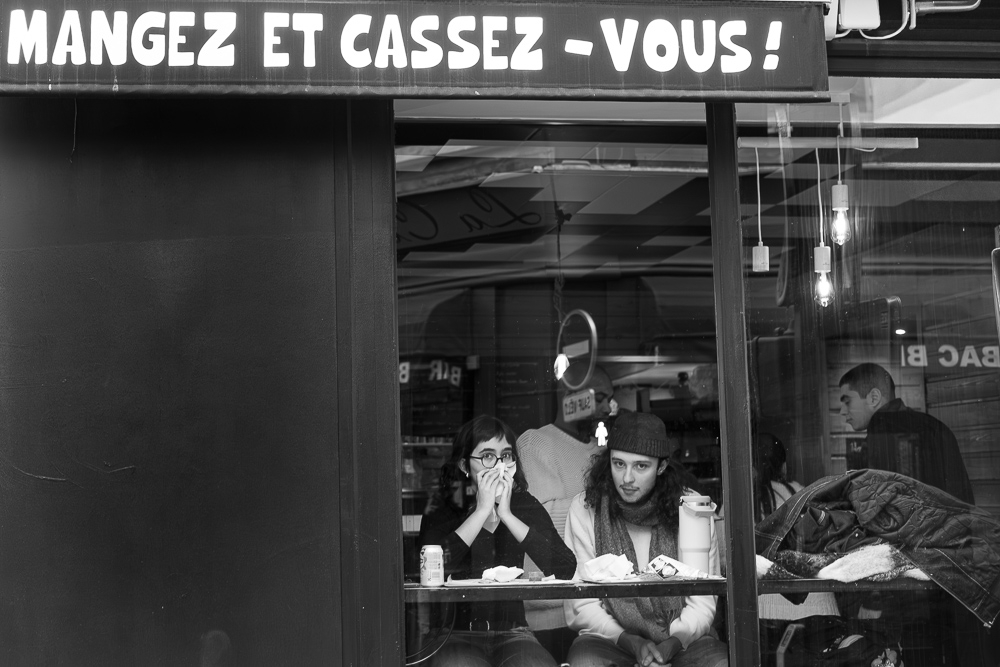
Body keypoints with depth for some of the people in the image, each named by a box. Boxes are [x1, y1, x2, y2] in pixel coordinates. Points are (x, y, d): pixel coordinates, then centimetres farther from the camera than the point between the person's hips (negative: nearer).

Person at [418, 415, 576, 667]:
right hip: (457, 634, -1)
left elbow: (565, 569, -10)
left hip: (512, 632, 2)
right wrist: (483, 510, -15)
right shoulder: (442, 512, 1)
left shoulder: (525, 506, 6)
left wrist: (506, 515, -13)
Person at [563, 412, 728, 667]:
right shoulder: (584, 509, -6)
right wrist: (630, 642, -20)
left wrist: (672, 643, -21)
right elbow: (582, 606, -6)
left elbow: (701, 604, -4)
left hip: (682, 635, 0)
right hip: (610, 634, 0)